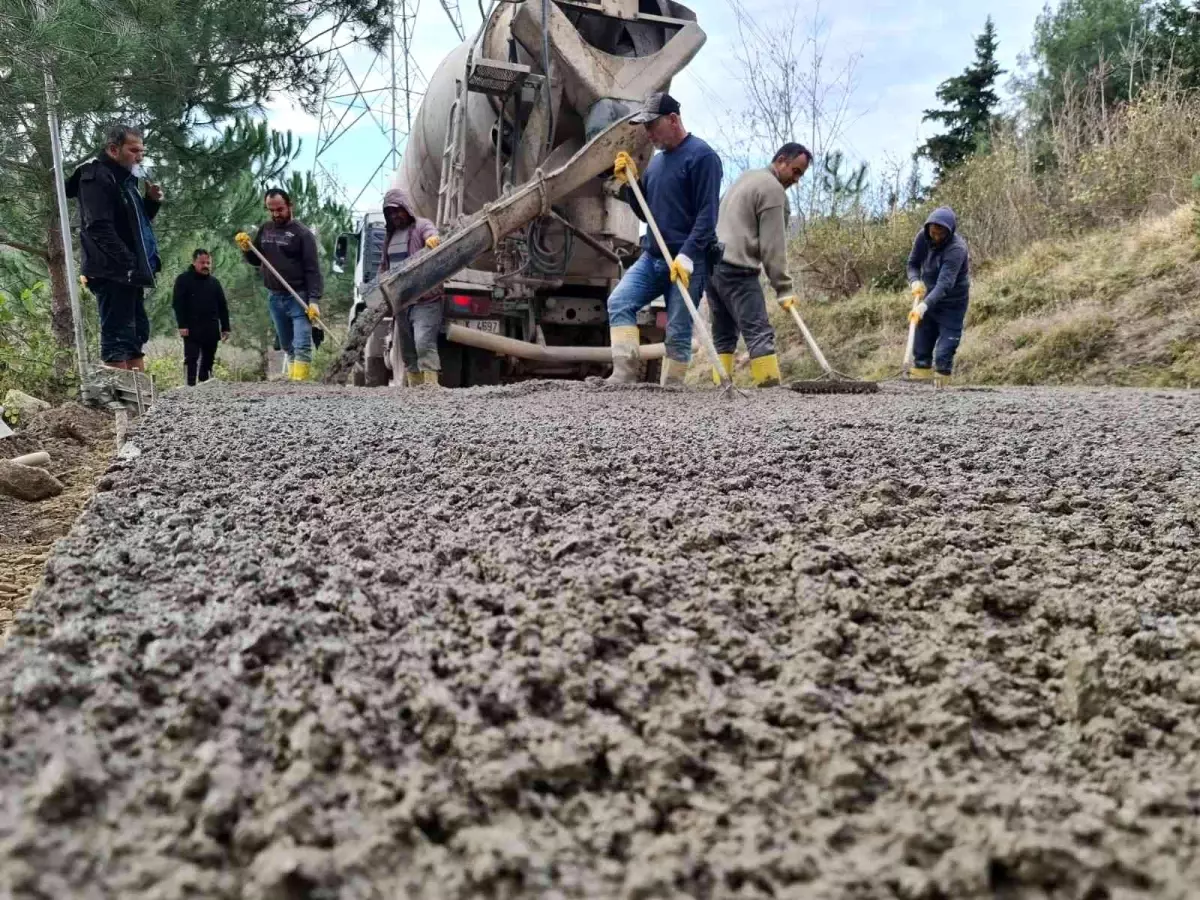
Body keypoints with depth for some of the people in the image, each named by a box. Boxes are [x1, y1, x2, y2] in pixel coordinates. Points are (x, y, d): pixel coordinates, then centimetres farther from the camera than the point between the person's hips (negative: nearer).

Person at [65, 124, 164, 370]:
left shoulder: (124, 179, 19)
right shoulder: (96, 176, -10)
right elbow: (99, 227, -20)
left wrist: (151, 202, 8)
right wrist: (129, 263, -24)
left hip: (128, 274, 10)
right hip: (112, 272, -10)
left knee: (137, 333, 12)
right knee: (117, 335, -11)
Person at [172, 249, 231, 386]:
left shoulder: (214, 282, 16)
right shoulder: (184, 279, 1)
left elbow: (223, 307, 17)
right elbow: (177, 304, -6)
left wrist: (225, 328, 9)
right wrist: (182, 325, -15)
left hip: (211, 330, 5)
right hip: (192, 330, -5)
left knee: (208, 361, 7)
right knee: (192, 360, -8)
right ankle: (191, 387, -10)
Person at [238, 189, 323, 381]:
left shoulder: (302, 233, -7)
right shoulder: (265, 230, 11)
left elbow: (313, 269, -11)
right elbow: (256, 261, 22)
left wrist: (314, 299, -20)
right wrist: (246, 249, -1)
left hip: (298, 298, -6)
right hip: (274, 297, 6)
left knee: (302, 345, -13)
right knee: (287, 347, 12)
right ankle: (292, 381, 19)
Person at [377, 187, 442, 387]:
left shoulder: (422, 226, -2)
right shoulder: (389, 236, 20)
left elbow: (433, 237, -25)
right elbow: (384, 266, 27)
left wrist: (433, 240, -50)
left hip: (425, 300, -8)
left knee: (424, 343, -21)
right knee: (407, 350, 9)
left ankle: (431, 385, -25)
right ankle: (414, 387, 15)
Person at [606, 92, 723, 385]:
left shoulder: (701, 156, -7)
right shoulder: (657, 160, 17)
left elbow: (707, 213, -14)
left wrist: (687, 254, -24)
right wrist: (629, 182, 7)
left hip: (686, 261, -7)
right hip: (652, 256, 7)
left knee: (678, 331, -5)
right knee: (619, 302, -10)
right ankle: (624, 375, -16)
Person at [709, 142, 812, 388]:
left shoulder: (747, 177, 24)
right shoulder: (773, 189, -5)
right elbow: (773, 246, -9)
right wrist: (784, 289, -7)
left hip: (711, 263, 9)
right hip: (737, 269, -9)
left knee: (724, 335, 9)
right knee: (759, 333, -13)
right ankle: (770, 386, -20)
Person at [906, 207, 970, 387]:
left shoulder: (957, 249, -28)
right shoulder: (923, 236, -10)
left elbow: (945, 283, -36)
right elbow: (913, 263, 2)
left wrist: (925, 305, -49)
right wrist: (915, 281, -20)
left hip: (952, 304, -6)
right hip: (929, 298, 6)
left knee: (944, 354, -9)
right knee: (920, 348, 7)